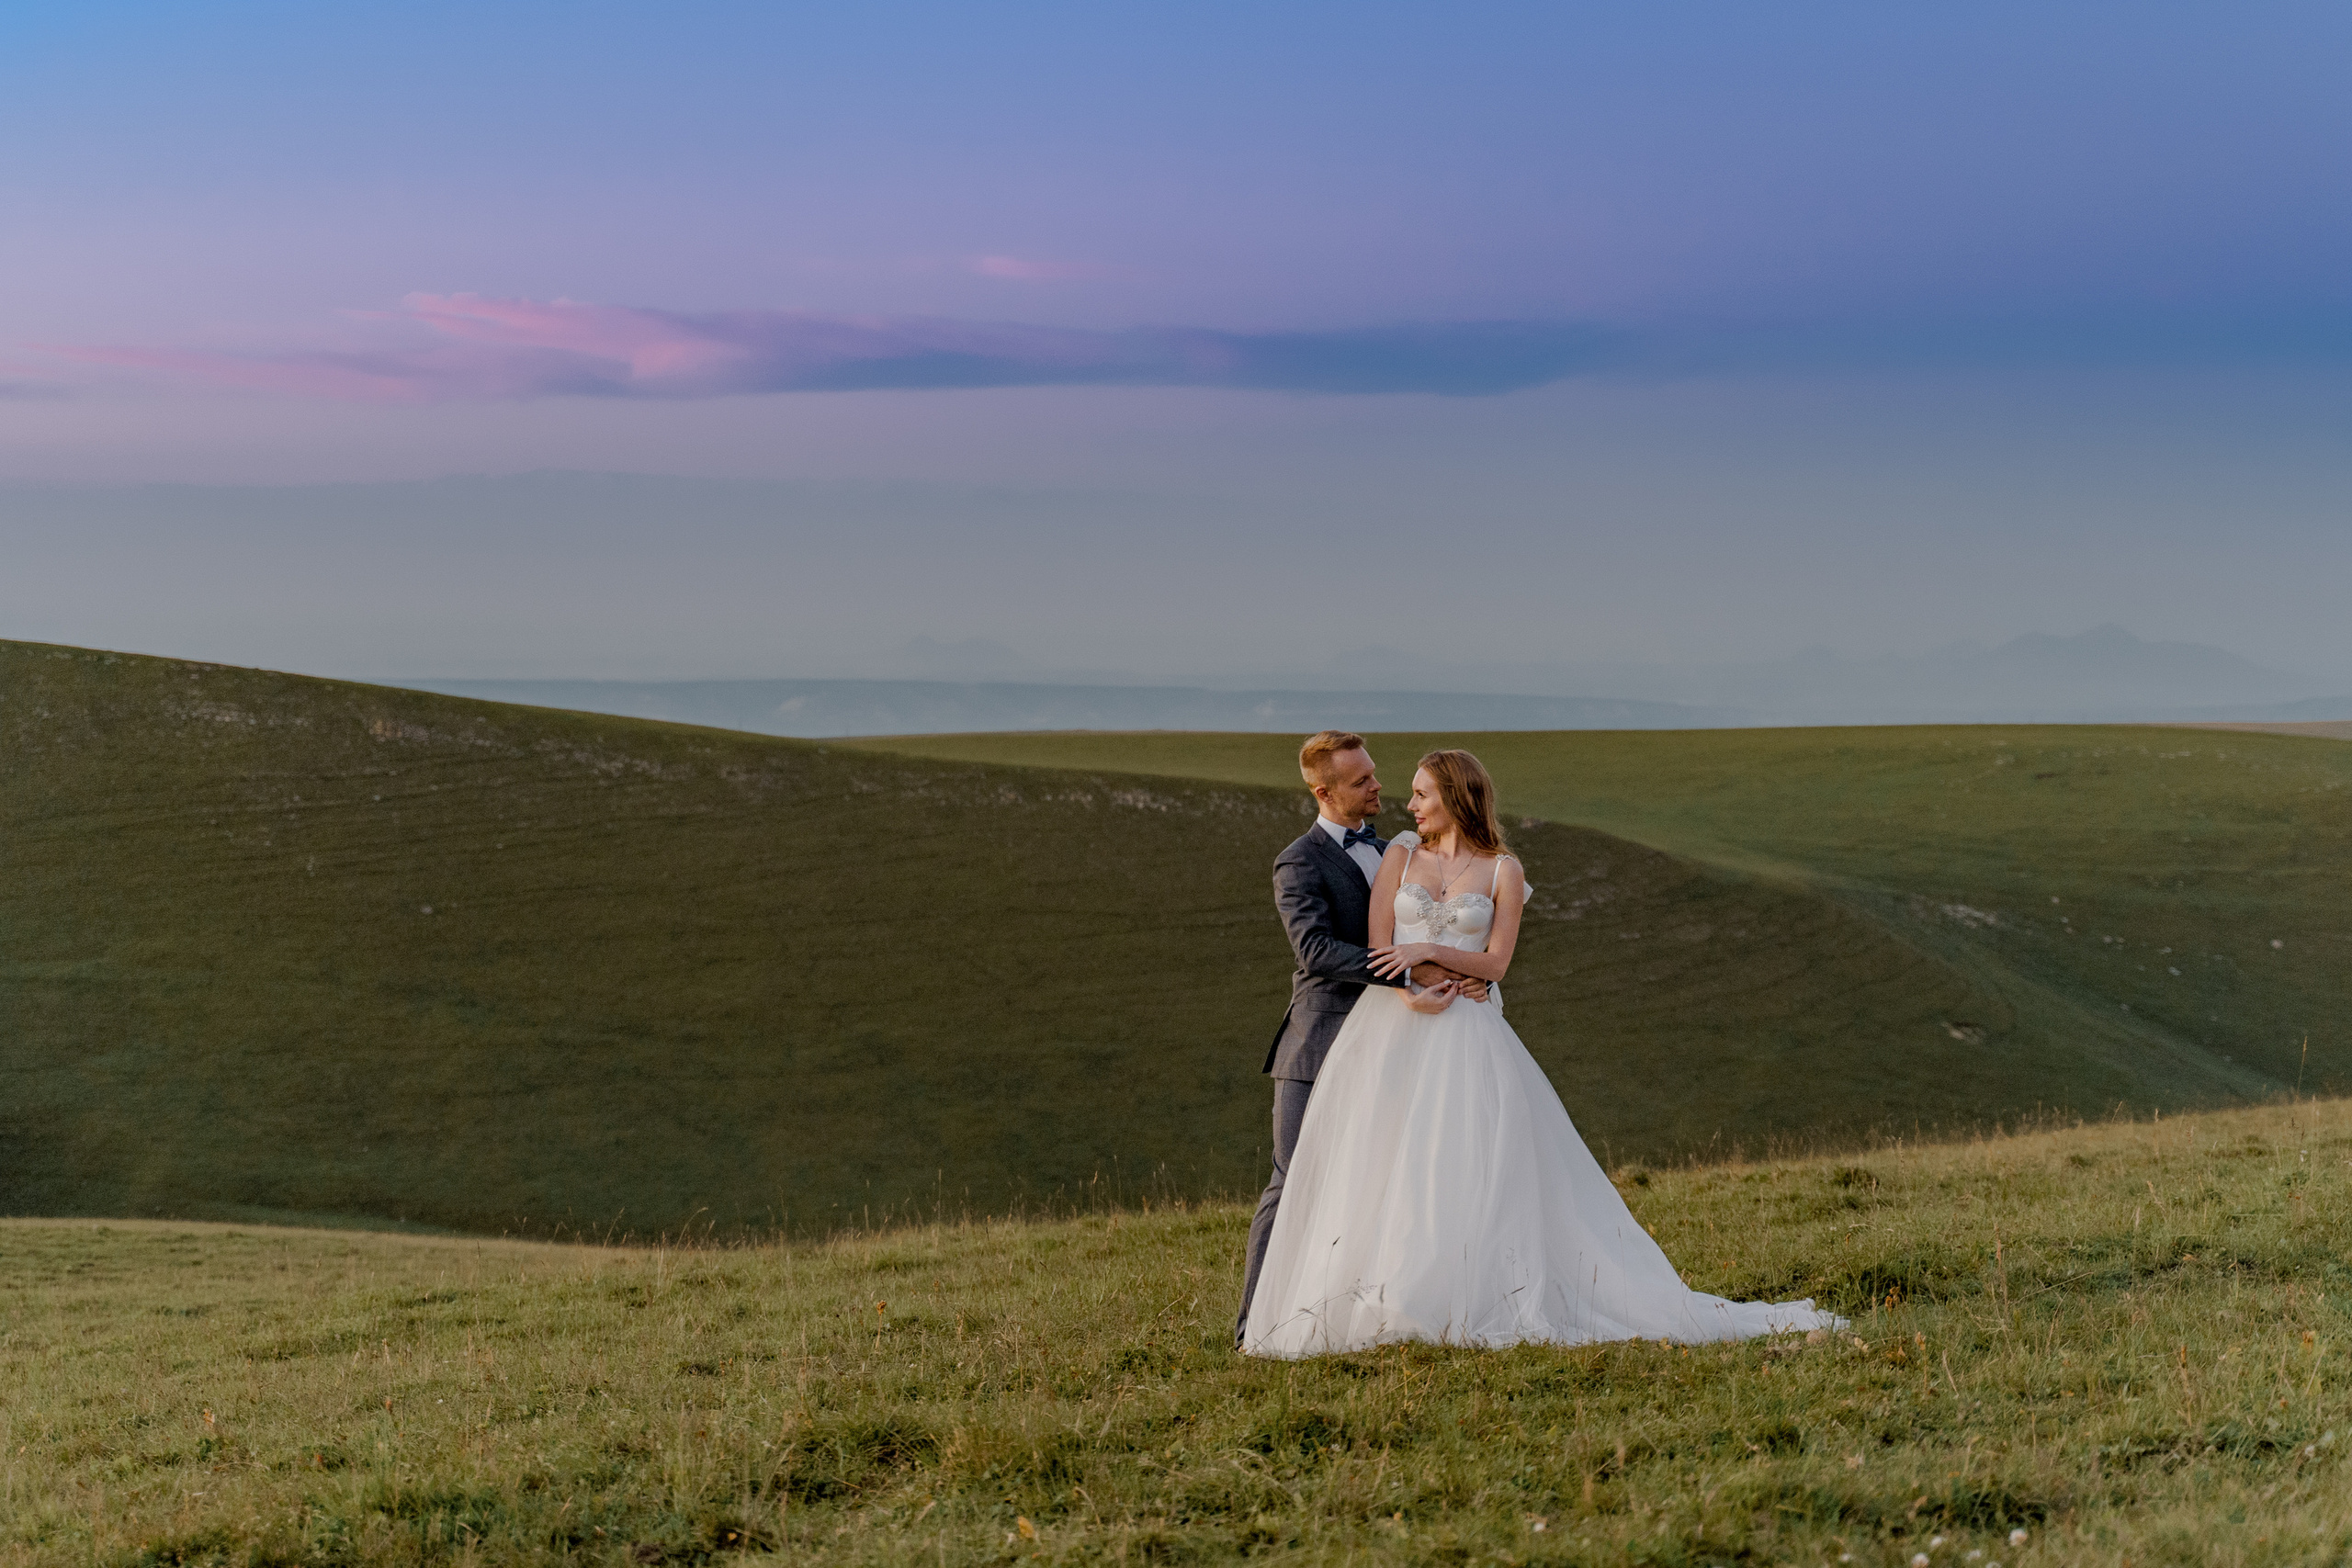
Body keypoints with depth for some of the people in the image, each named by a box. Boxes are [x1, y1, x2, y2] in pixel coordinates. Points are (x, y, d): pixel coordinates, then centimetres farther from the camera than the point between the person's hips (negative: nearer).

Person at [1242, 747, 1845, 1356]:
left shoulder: (1503, 870, 4)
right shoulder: (1400, 854, 10)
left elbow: (1495, 964, -2)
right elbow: (1379, 946, 2)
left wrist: (1431, 950, -15)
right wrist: (1411, 993, -15)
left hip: (1468, 1037, -2)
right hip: (1391, 1027, 2)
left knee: (1469, 1168, -10)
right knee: (1378, 1165, -4)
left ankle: (1468, 1302, -6)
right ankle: (1373, 1302, 0)